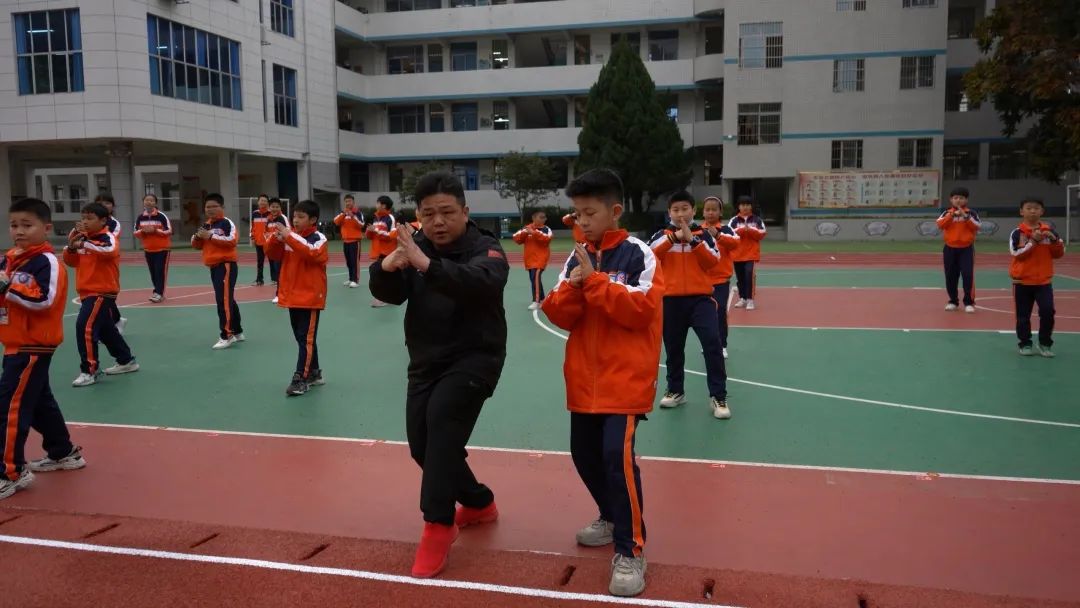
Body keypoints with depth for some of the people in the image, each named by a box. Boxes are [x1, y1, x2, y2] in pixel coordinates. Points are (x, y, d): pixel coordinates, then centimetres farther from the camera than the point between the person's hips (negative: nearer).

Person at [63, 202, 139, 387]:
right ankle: (127, 361, 34)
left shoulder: (107, 237, -11)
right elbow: (70, 261, 15)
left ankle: (90, 370, -13)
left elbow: (110, 250, -34)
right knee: (106, 330, 19)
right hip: (88, 293, 9)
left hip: (102, 293, -9)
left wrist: (83, 244, -37)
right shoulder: (84, 239, 12)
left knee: (85, 328, -20)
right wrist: (71, 247, -4)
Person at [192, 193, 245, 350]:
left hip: (226, 265, -9)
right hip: (213, 267, 9)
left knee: (224, 300, -13)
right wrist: (197, 237, -4)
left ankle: (227, 336, -10)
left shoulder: (227, 223, -8)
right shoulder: (206, 225, 15)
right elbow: (196, 245, 18)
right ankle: (237, 332, 25)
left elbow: (232, 240, -23)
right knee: (228, 299, 15)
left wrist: (211, 236, -22)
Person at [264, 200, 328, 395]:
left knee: (307, 338, -4)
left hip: (310, 296, -7)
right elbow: (273, 255, 6)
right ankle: (314, 373, 26)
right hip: (292, 296, 7)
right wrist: (275, 239, -13)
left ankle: (300, 379, -3)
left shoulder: (319, 238, -9)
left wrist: (289, 237, -30)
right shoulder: (289, 236, 8)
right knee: (302, 338, 15)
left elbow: (312, 253, -28)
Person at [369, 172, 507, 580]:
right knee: (422, 445, 9)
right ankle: (480, 503, 33)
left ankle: (438, 526, -17)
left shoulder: (486, 249, -13)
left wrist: (426, 264, -50)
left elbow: (481, 281, -36)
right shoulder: (415, 247, 2)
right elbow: (387, 293, -10)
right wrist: (387, 266, -33)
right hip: (426, 361, 7)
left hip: (475, 357, -6)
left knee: (441, 418, -28)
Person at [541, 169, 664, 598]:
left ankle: (630, 551, -1)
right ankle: (612, 517, 40)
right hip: (584, 378, 7)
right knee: (585, 454, 14)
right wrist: (572, 287, -15)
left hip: (625, 378, -6)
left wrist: (594, 280, -20)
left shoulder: (638, 254, -8)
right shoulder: (576, 258, 7)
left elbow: (641, 310, -19)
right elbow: (561, 316, 5)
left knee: (617, 455, -16)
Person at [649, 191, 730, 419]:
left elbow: (713, 261, -6)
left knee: (712, 343, -14)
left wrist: (693, 240, -15)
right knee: (673, 348, 12)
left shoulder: (703, 234, 5)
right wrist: (673, 237, -22)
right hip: (671, 299, 2)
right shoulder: (662, 235, 6)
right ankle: (676, 391, 31)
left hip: (700, 298, -1)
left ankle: (718, 397, -5)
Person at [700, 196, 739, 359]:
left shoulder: (725, 229, -4)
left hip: (721, 279, -2)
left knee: (720, 312, -6)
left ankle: (722, 345, 6)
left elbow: (735, 243, -24)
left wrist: (718, 236, -38)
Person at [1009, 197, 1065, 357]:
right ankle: (1025, 344, 20)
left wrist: (1054, 240, -13)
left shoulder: (1049, 230, 3)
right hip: (1022, 281, -1)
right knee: (1023, 315, 5)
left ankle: (1045, 343, 7)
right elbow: (1017, 253, -17)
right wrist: (1033, 241, -23)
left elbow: (1059, 254, 4)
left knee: (1048, 311, -10)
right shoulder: (1018, 232, -7)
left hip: (1044, 281, 2)